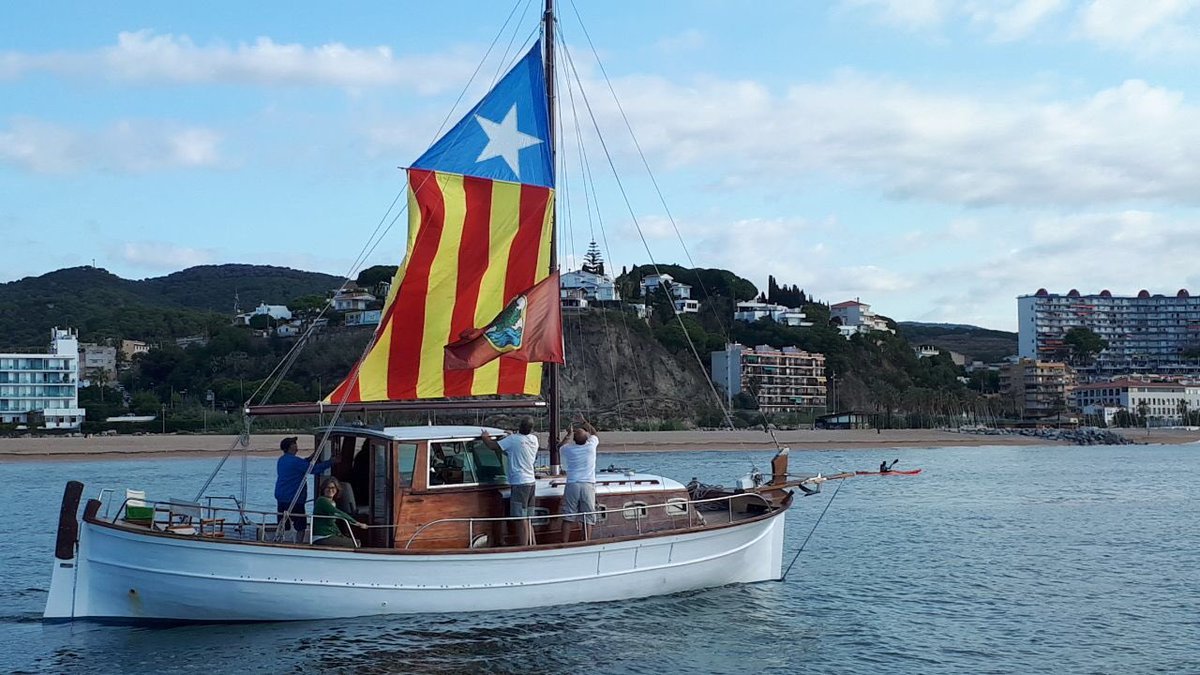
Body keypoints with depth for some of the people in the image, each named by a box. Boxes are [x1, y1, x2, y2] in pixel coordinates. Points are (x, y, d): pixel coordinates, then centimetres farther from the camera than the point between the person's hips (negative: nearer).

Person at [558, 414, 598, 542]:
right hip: (588, 485, 0)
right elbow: (594, 432, 22)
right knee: (586, 518, 4)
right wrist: (584, 422, 32)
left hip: (572, 485, 0)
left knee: (567, 518, 2)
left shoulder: (568, 449, 0)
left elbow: (560, 447, 26)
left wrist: (568, 434, 33)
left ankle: (564, 544, -1)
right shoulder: (591, 445, -2)